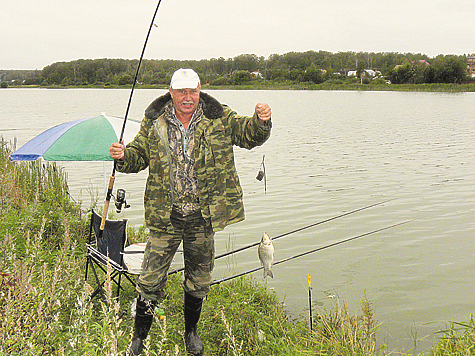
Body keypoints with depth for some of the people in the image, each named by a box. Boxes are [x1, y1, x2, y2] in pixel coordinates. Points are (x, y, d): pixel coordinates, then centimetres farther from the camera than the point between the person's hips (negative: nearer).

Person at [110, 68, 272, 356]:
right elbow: (139, 156, 8)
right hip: (165, 215, -1)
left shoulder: (219, 118, -1)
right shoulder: (154, 122, 1)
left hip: (203, 215, 1)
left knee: (199, 280, 17)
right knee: (151, 279, 3)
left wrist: (260, 122, -27)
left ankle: (191, 332, 40)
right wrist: (124, 157, -14)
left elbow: (249, 135, -5)